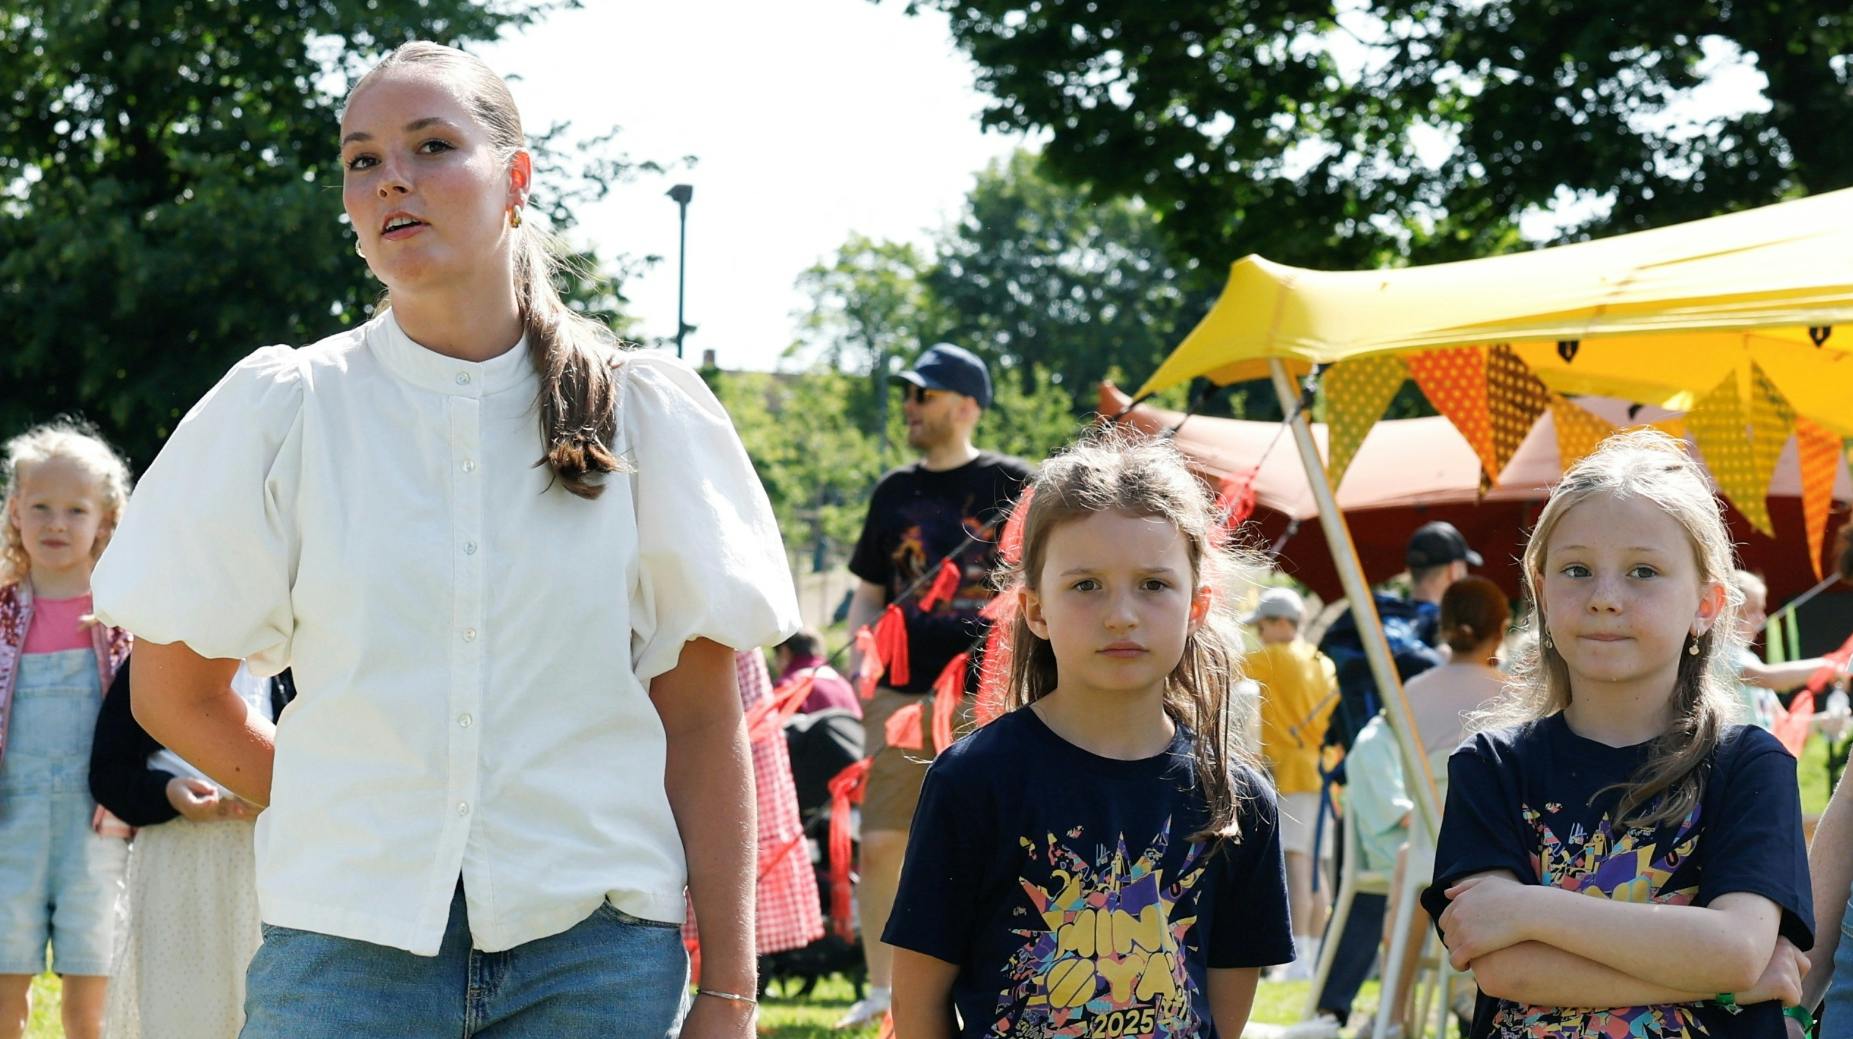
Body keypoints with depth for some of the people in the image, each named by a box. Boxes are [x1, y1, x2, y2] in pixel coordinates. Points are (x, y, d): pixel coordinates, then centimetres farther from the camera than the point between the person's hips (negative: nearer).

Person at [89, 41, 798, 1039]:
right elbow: (176, 693, 9)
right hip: (346, 943, 0)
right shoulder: (282, 406, 2)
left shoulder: (646, 411, 3)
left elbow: (701, 719, 2)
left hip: (593, 948, 0)